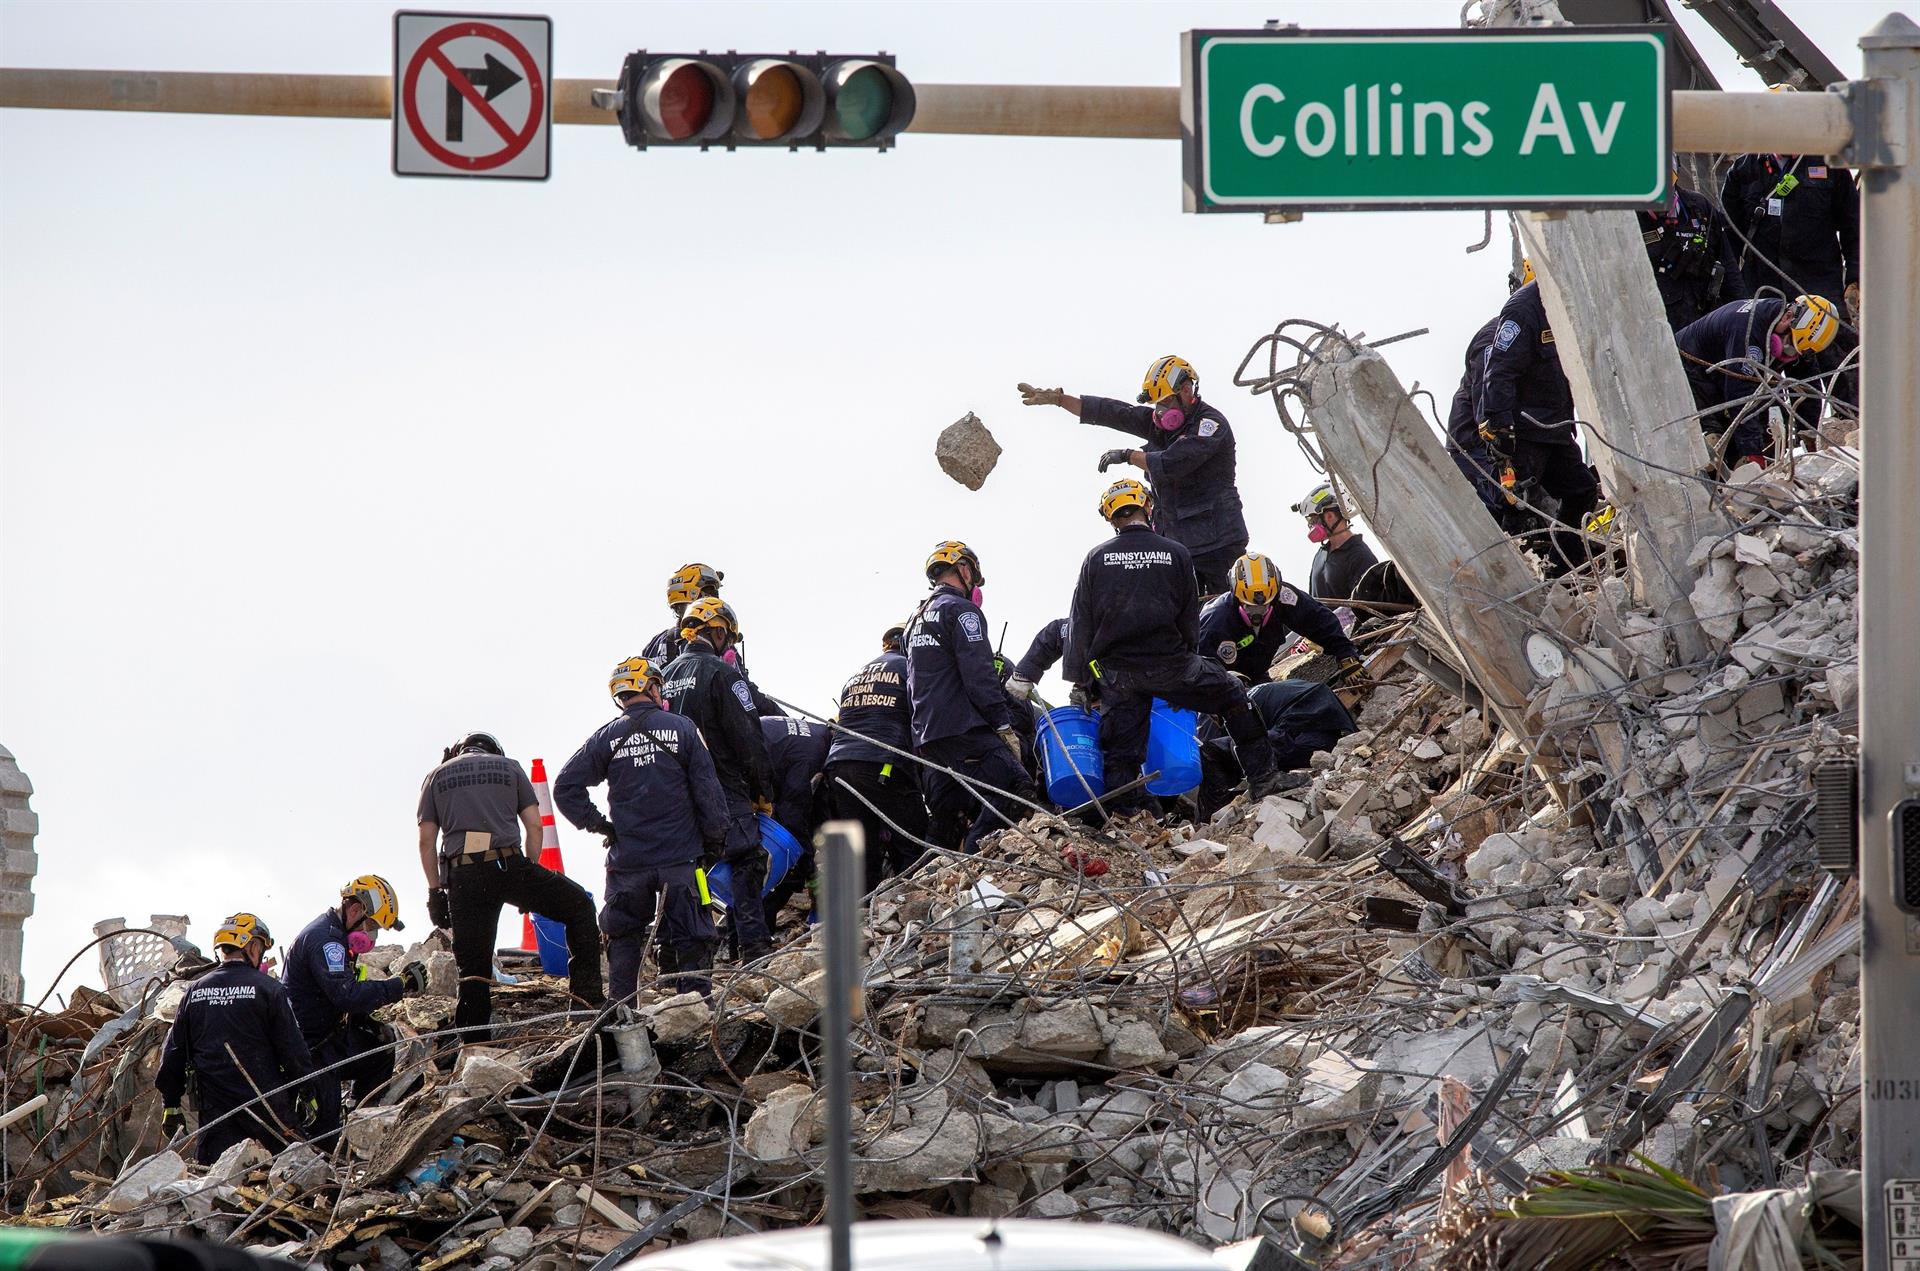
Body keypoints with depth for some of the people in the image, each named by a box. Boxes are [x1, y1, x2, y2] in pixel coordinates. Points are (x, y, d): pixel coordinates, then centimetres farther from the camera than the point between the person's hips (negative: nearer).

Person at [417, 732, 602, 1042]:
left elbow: (426, 841, 11)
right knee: (579, 906, 15)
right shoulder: (509, 768, 18)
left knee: (473, 966, 6)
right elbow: (534, 826, 10)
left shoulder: (437, 776, 19)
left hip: (462, 876, 2)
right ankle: (586, 995, 4)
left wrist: (435, 891, 14)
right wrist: (530, 873, 17)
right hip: (508, 863, -2)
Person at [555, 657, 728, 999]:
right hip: (680, 856, -1)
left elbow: (565, 786, -2)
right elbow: (708, 788, -2)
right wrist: (715, 839, 7)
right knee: (689, 941, 4)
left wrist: (596, 824, 6)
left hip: (628, 860, 1)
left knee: (623, 940, 12)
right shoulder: (682, 729, -2)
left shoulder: (606, 737, 0)